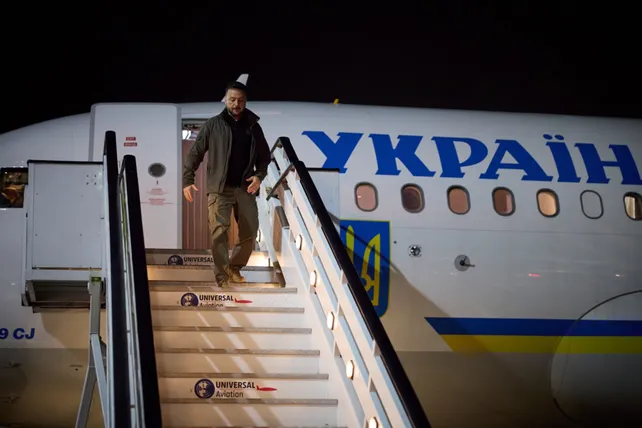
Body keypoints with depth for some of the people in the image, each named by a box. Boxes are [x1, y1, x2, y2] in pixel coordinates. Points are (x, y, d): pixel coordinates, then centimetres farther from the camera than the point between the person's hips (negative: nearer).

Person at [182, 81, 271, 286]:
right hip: (219, 188, -3)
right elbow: (195, 153, 0)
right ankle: (223, 277, -5)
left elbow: (264, 156, 15)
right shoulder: (213, 125, 0)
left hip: (245, 188, 3)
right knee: (219, 232, -11)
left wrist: (259, 175, -4)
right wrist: (187, 180, -9)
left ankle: (235, 268, 26)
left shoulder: (253, 127, 8)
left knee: (250, 233, 5)